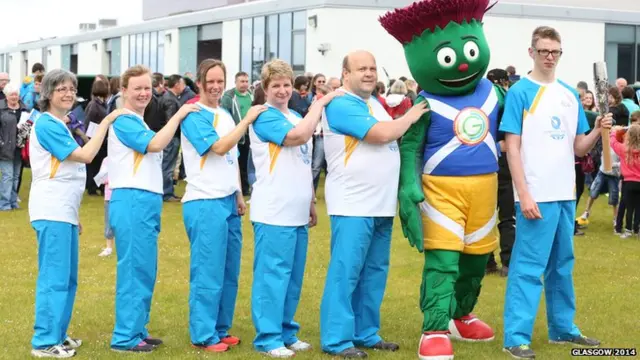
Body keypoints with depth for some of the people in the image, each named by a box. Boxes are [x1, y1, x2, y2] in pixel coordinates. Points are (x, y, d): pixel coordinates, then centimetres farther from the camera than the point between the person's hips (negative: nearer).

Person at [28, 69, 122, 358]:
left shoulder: (59, 125, 19)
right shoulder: (46, 124, -12)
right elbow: (86, 155, -18)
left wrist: (75, 214, 23)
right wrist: (106, 122, -12)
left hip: (64, 212, 10)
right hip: (52, 212, -10)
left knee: (67, 278, 13)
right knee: (54, 278, -9)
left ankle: (58, 335, 21)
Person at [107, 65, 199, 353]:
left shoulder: (139, 123, 21)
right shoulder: (123, 121, -9)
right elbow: (155, 144, -22)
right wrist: (178, 115, -14)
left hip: (147, 202, 10)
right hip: (131, 202, -10)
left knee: (146, 270, 12)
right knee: (134, 270, -9)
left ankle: (137, 331, 19)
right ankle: (125, 337, -5)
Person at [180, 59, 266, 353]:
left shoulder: (226, 116, 15)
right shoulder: (194, 116, -10)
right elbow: (219, 147, -20)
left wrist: (239, 194, 16)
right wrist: (247, 120, -18)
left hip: (228, 201, 8)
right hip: (205, 203, -8)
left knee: (229, 272, 11)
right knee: (208, 273, -5)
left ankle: (221, 329, 21)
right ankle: (204, 335, 2)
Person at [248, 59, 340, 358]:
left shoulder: (297, 117, 18)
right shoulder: (263, 117, -8)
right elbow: (299, 136, -24)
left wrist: (311, 202, 22)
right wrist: (319, 103, -14)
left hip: (297, 212, 8)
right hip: (273, 212, -8)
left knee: (293, 276, 12)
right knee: (272, 274, -7)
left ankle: (286, 332, 20)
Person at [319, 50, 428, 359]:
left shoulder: (375, 103, 17)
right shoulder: (340, 105, -12)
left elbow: (392, 140, 24)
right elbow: (381, 134, -20)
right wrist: (411, 116, -7)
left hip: (381, 204, 9)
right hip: (352, 205, -9)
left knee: (375, 272, 12)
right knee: (345, 272, -7)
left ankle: (365, 333, 21)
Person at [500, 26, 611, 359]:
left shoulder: (570, 94, 11)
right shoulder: (520, 92, -6)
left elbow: (577, 148, 12)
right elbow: (512, 146, -11)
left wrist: (597, 132, -8)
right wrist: (523, 194, -17)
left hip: (565, 193, 6)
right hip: (536, 194, -6)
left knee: (562, 265, 15)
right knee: (528, 266, -5)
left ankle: (563, 328, 26)